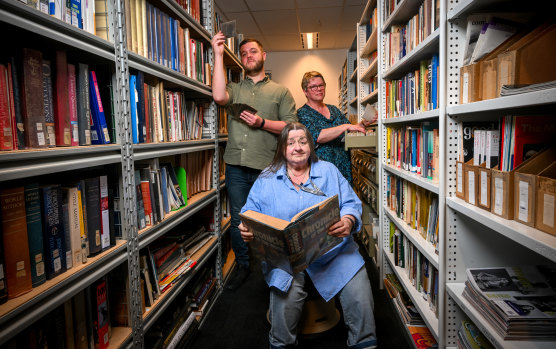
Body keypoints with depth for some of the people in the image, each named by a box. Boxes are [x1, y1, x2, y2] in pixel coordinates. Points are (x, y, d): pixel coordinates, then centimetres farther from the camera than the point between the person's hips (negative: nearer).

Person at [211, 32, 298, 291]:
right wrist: (218, 55, -5)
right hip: (236, 166, 2)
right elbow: (219, 97, -10)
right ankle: (242, 266, 26)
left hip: (267, 167, -2)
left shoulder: (280, 91, 11)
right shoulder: (235, 89, 15)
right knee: (238, 220, 8)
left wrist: (263, 123, -13)